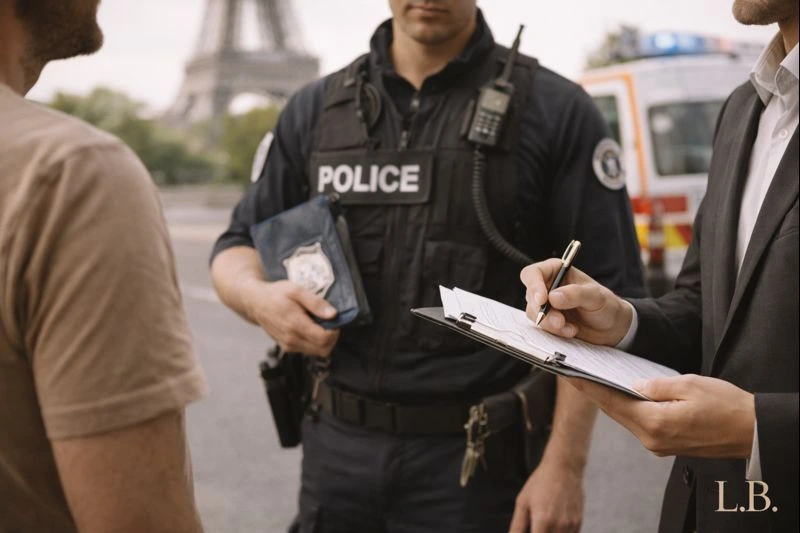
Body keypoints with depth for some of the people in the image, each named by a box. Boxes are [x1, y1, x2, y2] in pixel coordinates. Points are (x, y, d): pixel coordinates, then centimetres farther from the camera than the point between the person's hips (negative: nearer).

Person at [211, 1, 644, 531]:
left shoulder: (555, 112, -6)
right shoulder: (316, 109, 5)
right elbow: (238, 247, 12)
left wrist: (565, 463, -13)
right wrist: (259, 297, -11)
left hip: (477, 457, -3)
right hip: (336, 447, 4)